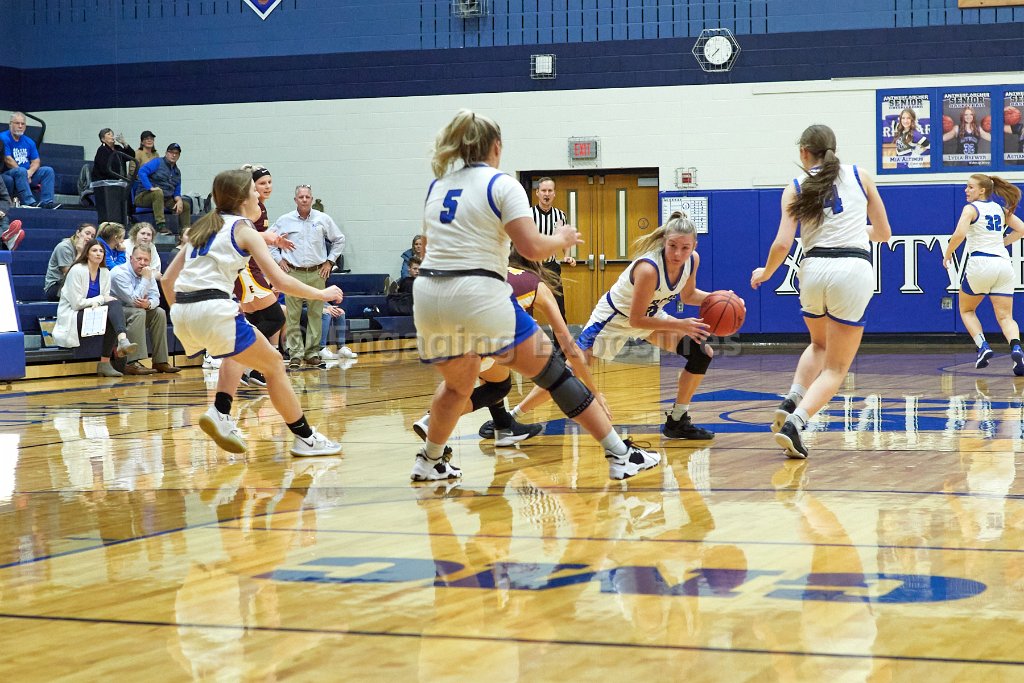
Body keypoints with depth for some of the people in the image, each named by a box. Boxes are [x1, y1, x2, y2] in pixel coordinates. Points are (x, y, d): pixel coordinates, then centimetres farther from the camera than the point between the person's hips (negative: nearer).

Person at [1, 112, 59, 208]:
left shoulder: (29, 142, 14)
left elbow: (36, 161, 9)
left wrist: (29, 172, -13)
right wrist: (25, 173, -15)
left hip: (28, 176, 7)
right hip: (8, 174, -7)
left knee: (48, 170, -9)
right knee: (21, 171, -36)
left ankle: (47, 201, -25)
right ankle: (30, 202, -47)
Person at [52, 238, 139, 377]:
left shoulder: (105, 273, 9)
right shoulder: (77, 270, -9)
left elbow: (106, 299, 6)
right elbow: (76, 303, -13)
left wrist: (96, 303, -16)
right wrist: (100, 299, -12)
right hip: (72, 317, -6)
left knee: (115, 303, -24)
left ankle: (123, 340, -39)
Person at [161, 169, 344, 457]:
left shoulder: (203, 227, 23)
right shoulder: (244, 229, 3)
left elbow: (167, 279, 21)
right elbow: (281, 281, -4)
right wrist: (322, 294, 9)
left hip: (181, 314, 7)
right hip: (213, 310, -7)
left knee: (238, 351, 34)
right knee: (273, 364, 9)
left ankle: (220, 414, 14)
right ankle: (305, 438, 12)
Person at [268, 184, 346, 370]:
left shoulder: (323, 219, 5)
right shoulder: (284, 221, 3)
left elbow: (339, 240, 15)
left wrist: (329, 262, 9)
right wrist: (279, 259, 3)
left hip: (317, 274, 1)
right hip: (293, 273, -1)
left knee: (315, 314, 2)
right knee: (293, 316, -4)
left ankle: (313, 353, 9)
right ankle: (295, 354, -1)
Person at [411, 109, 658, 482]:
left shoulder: (437, 186, 16)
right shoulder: (501, 185, -2)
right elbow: (533, 247, -10)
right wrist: (561, 239, 10)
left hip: (428, 296, 6)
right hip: (479, 296, -6)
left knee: (457, 385, 30)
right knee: (551, 370, 1)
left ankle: (429, 462, 38)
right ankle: (620, 455, 1)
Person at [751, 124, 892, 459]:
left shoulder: (795, 189, 8)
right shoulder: (860, 176, 11)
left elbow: (782, 245, -2)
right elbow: (884, 233, 15)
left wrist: (764, 273, 17)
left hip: (813, 268, 2)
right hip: (854, 269, -2)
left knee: (819, 345, 31)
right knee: (836, 367, 5)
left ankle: (790, 403, 9)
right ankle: (794, 423, -16)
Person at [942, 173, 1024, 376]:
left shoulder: (971, 209, -3)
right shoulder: (1000, 208, 16)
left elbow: (959, 234, -18)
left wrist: (947, 255, -4)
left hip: (980, 263, -4)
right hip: (1003, 264, 5)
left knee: (966, 310, 19)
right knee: (1005, 317, 2)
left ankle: (983, 346, -2)